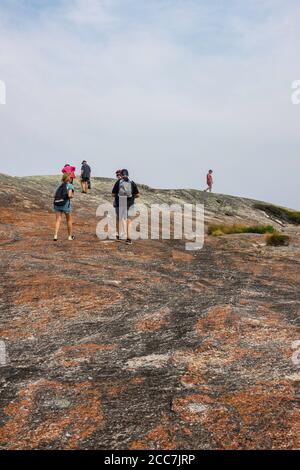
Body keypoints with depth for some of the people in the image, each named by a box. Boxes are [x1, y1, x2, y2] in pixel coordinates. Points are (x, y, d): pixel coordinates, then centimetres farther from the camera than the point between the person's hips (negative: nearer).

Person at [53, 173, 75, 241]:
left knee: (58, 220, 3)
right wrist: (72, 196, 6)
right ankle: (70, 236, 23)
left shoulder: (60, 186, 18)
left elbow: (55, 196, 16)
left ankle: (55, 235, -13)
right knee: (69, 220, 13)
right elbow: (69, 195, -15)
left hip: (57, 203, 4)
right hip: (65, 204, -4)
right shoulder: (70, 185, -1)